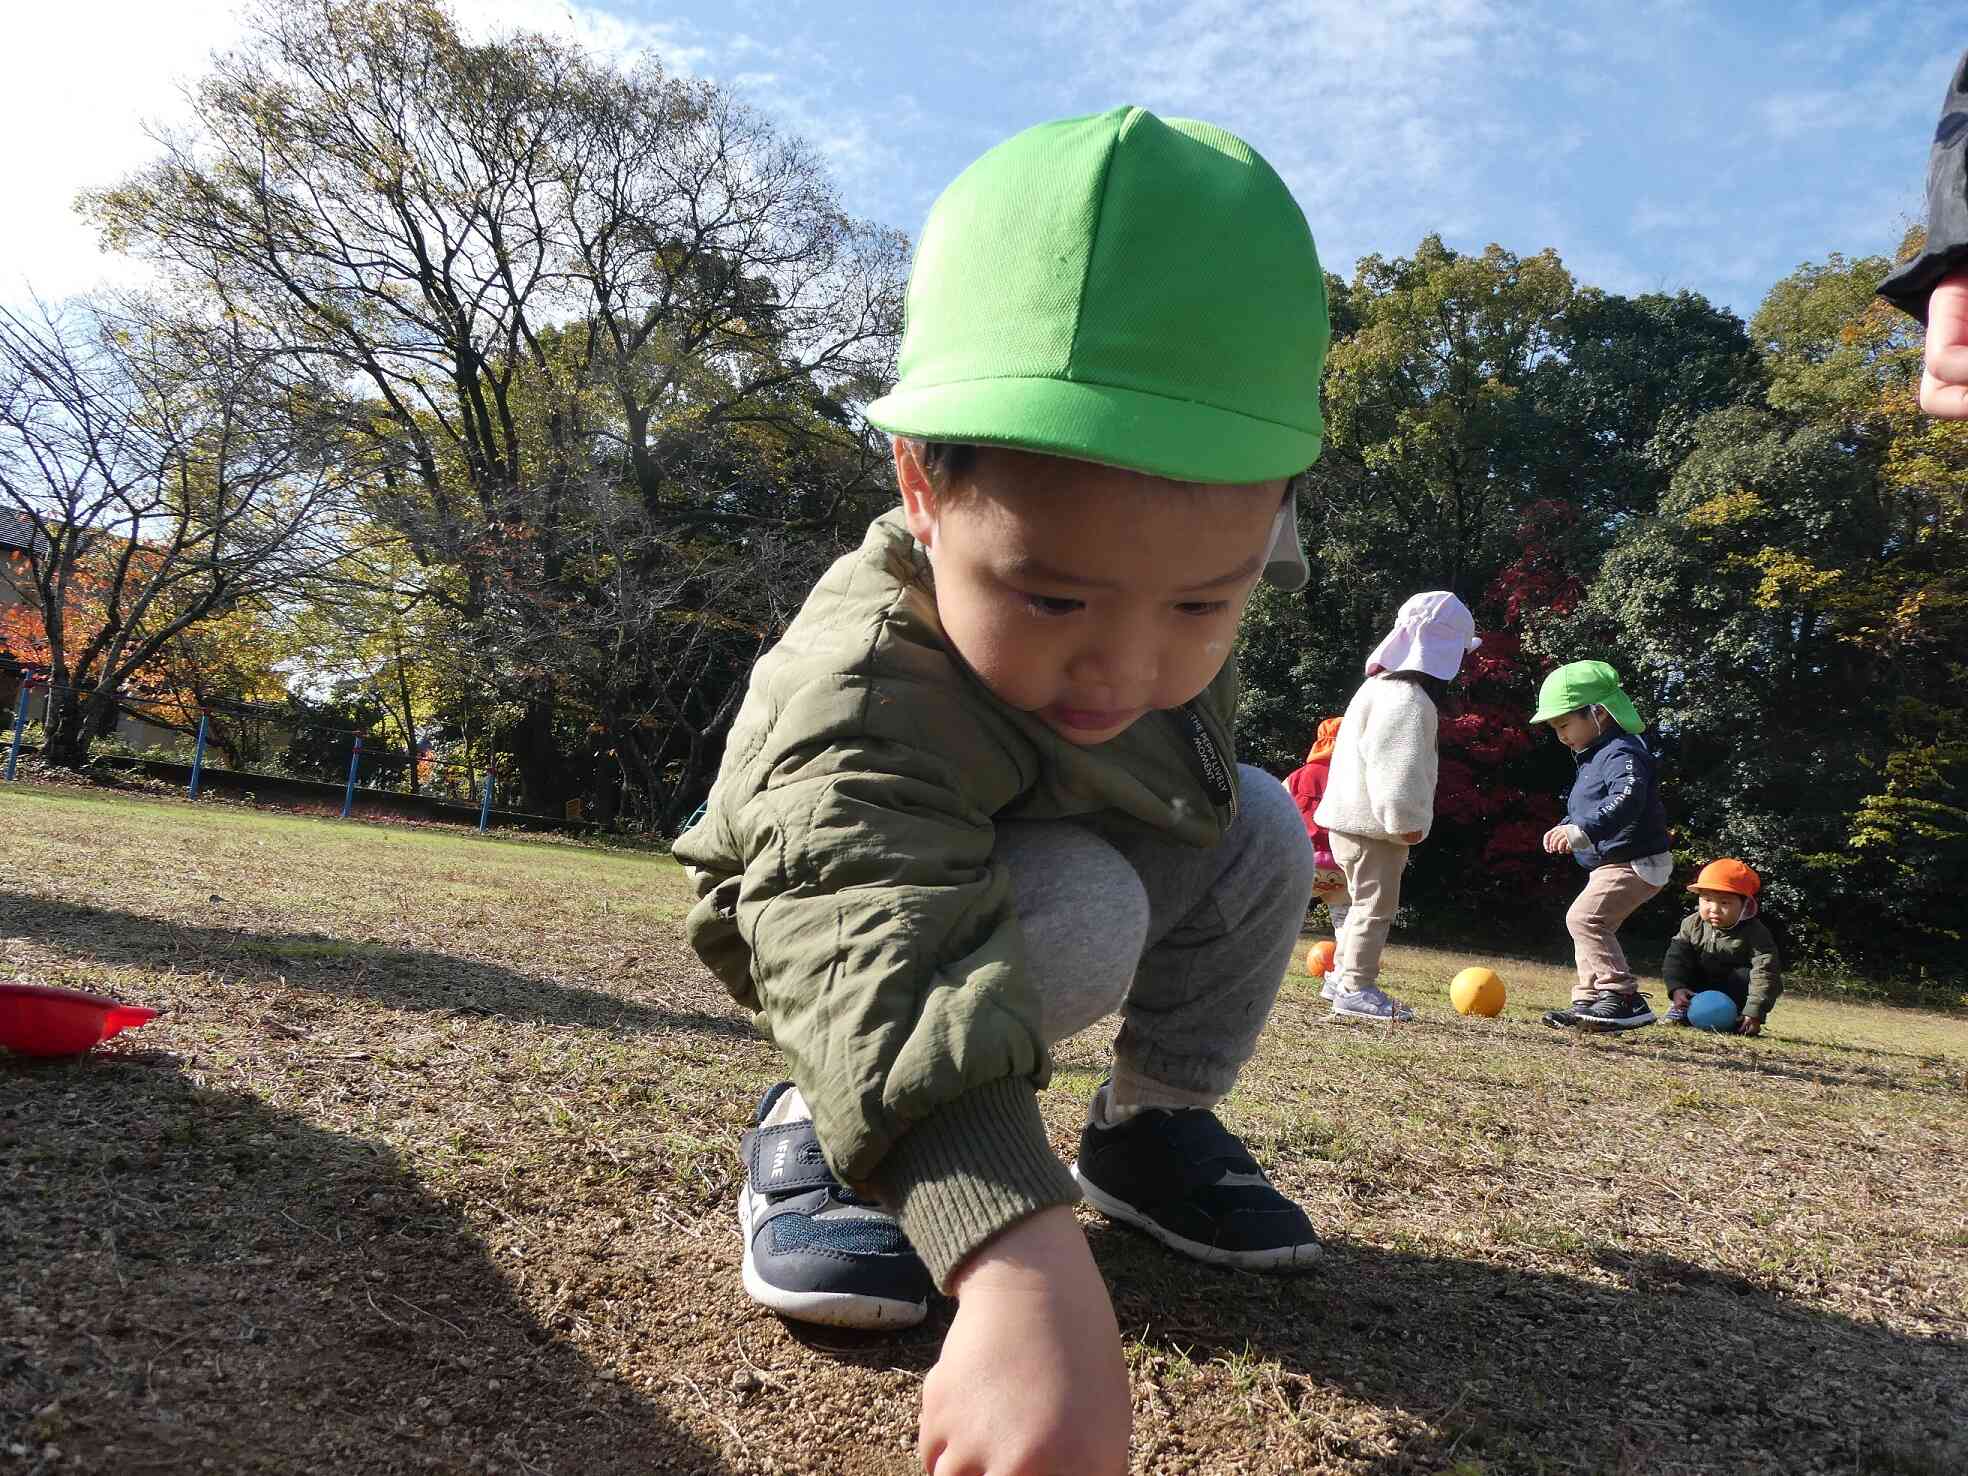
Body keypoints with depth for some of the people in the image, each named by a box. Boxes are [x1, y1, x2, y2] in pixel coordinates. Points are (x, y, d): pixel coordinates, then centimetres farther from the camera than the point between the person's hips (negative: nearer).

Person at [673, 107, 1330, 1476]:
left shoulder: (1186, 547, -26)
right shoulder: (860, 706, -46)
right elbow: (896, 989, -60)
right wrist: (1027, 1273, -72)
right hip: (892, 903, -6)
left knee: (1262, 831, -10)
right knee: (1085, 912, -34)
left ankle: (1155, 1125, 8)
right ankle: (818, 1138, -10)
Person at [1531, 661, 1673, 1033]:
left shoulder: (1622, 753, -19)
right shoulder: (1592, 757, 15)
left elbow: (1626, 800, -37)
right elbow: (1586, 809, 25)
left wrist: (1584, 831, -47)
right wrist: (1566, 828, 7)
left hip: (1636, 862, -11)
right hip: (1612, 864, 11)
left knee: (1584, 917, -22)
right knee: (1591, 926, 18)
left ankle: (1624, 997, -23)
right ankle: (1589, 1001, 26)